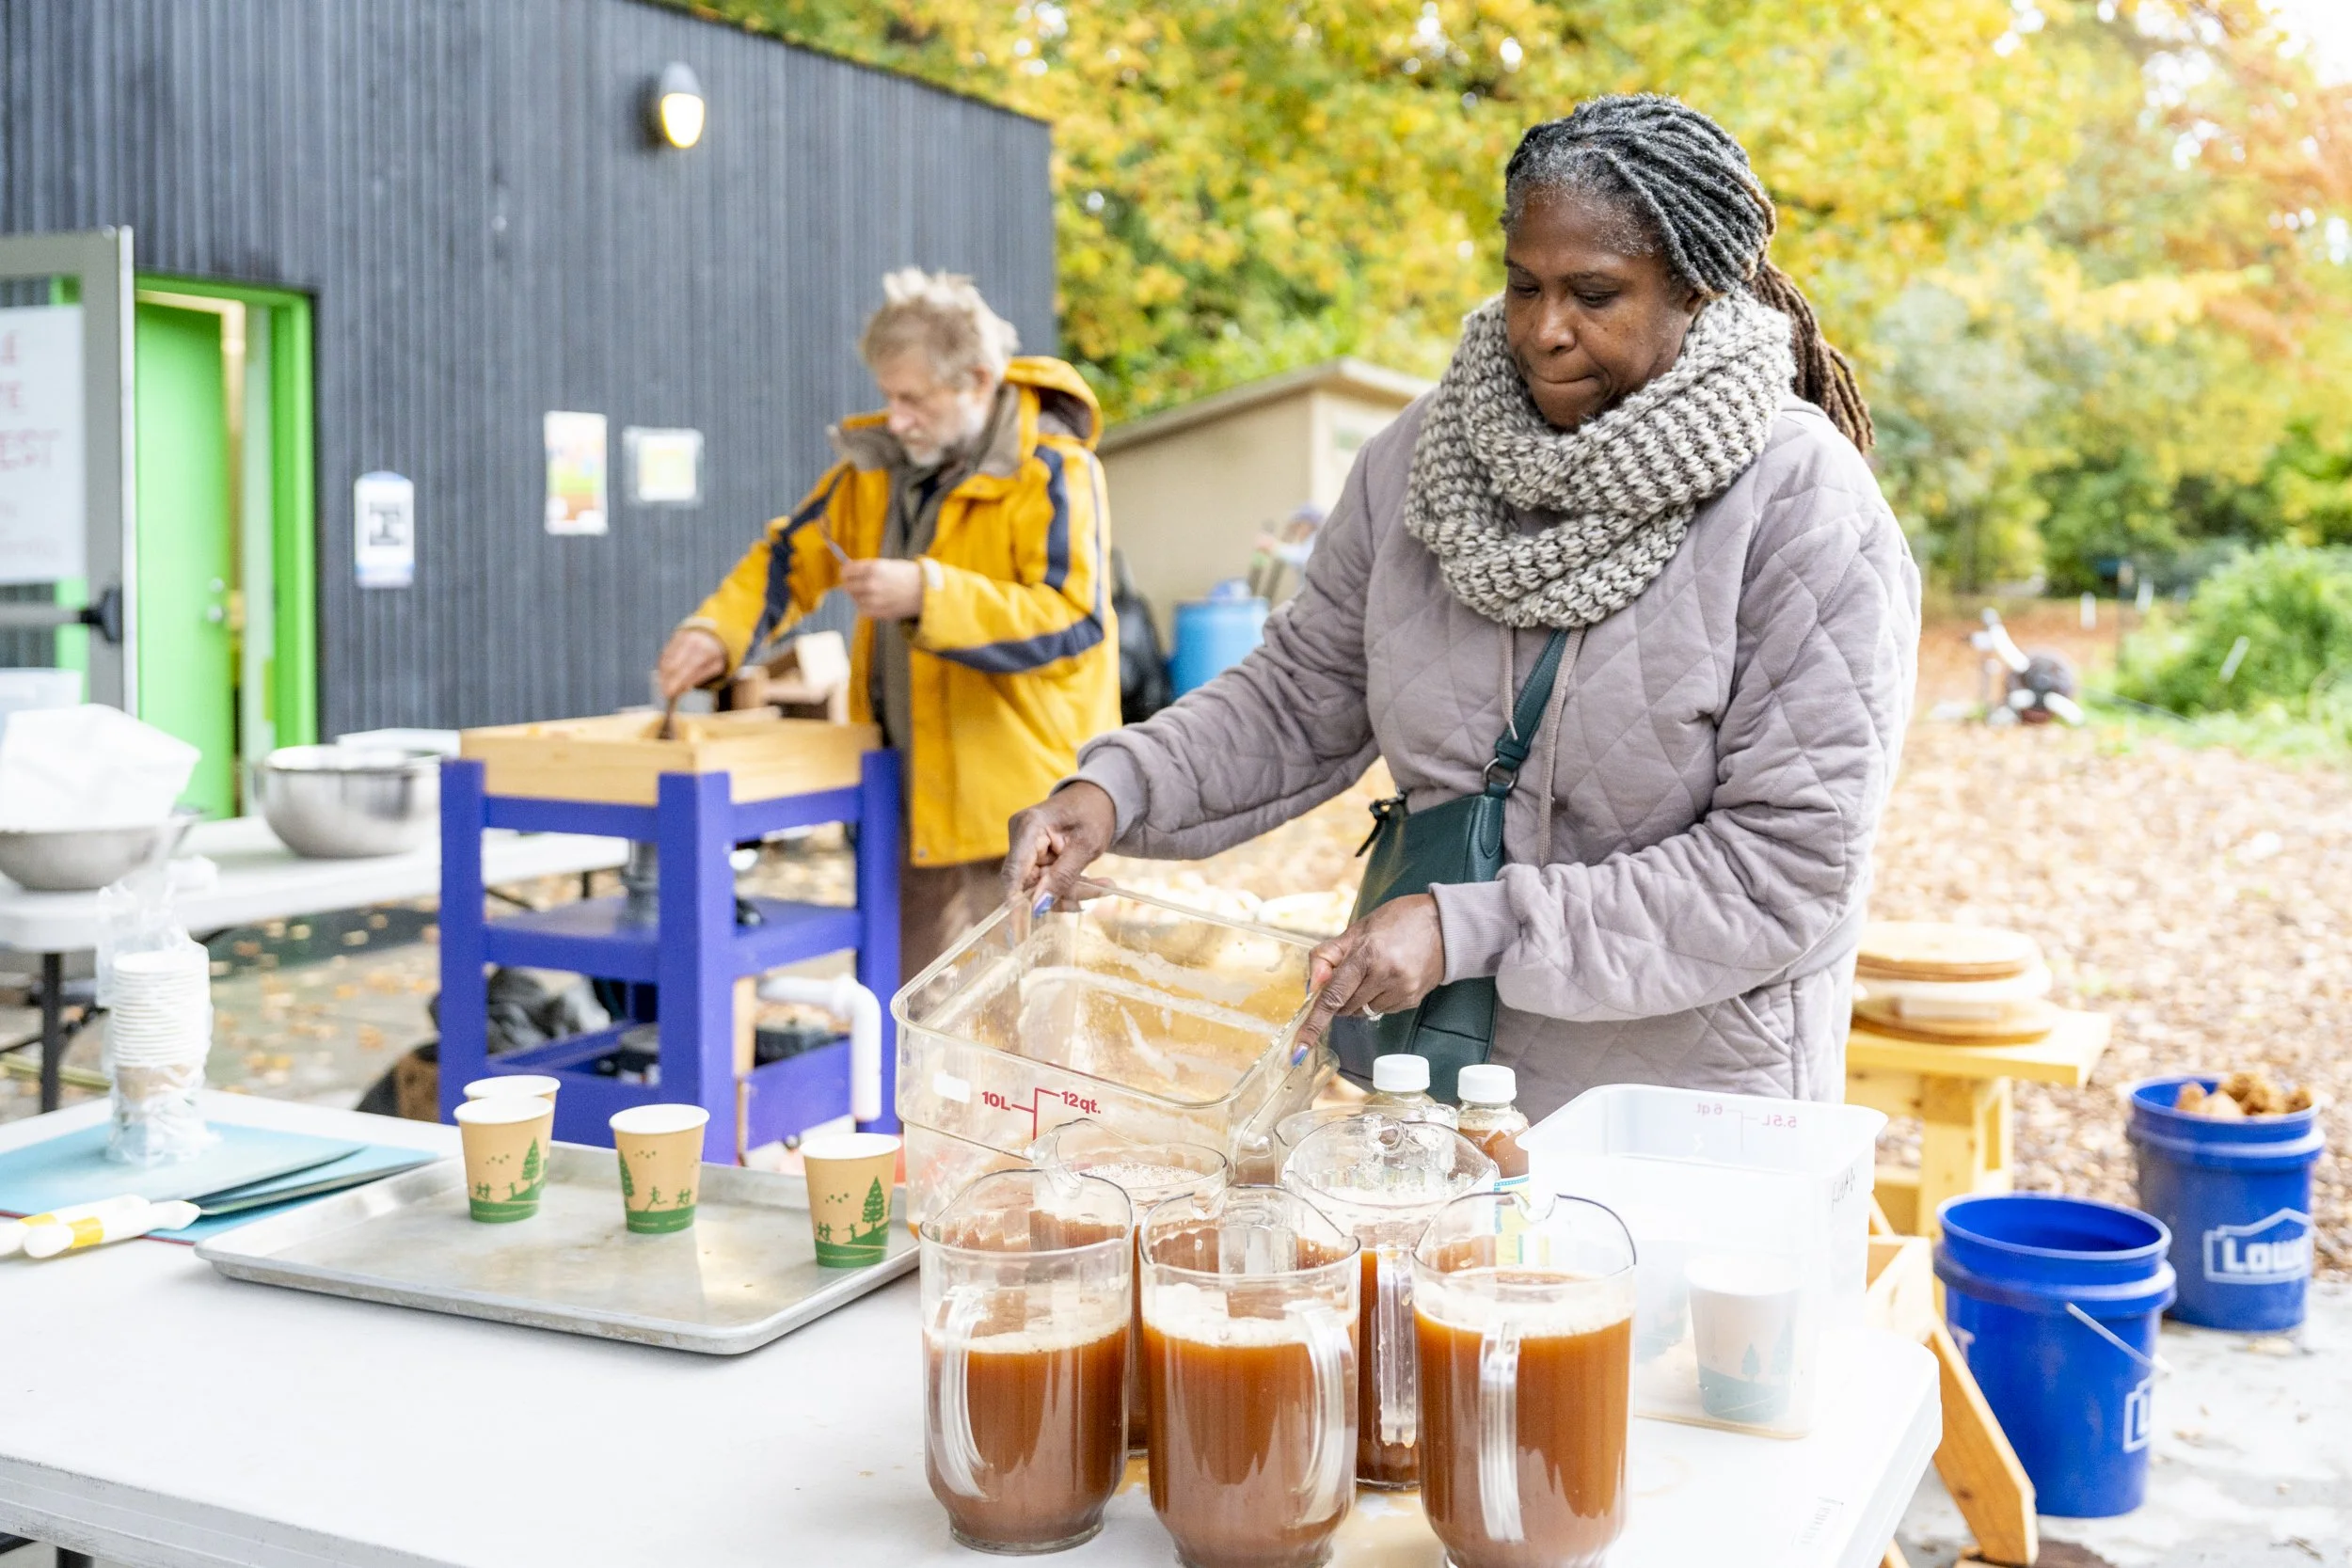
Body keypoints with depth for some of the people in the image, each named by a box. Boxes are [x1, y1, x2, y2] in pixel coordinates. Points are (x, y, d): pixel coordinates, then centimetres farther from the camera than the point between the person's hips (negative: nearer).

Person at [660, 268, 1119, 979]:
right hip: (915, 789, 7)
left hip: (1017, 790, -7)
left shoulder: (1053, 473, -15)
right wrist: (717, 630, -8)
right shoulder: (878, 460, 6)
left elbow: (1073, 619, -26)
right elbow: (793, 554, 10)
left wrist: (927, 594, -33)